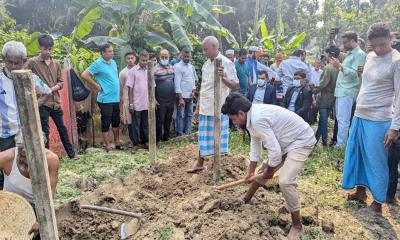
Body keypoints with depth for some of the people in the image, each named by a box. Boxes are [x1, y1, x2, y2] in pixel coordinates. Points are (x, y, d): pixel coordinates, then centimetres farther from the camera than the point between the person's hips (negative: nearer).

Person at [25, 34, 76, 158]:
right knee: (45, 132, 2)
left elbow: (60, 82, 10)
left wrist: (52, 89, -8)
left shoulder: (56, 64, 11)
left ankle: (71, 153, 27)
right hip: (41, 103, -5)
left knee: (62, 128, 14)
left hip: (55, 102, 5)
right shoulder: (32, 62, -4)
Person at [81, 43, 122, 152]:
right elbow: (84, 75, -15)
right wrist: (96, 85, -12)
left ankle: (117, 142, 31)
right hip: (105, 99, -7)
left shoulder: (113, 62, 11)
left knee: (116, 121, 16)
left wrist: (121, 93, 15)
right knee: (106, 122, 2)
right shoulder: (98, 64, -10)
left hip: (116, 98, 7)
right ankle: (107, 145, 12)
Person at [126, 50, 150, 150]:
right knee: (136, 124, 5)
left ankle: (145, 141, 25)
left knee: (146, 124, 13)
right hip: (137, 104, -4)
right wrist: (131, 103, -9)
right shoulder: (133, 71, -5)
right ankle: (135, 143, 15)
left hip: (147, 104, 4)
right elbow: (130, 88, -6)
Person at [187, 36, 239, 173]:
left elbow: (236, 86, -12)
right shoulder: (206, 64, 11)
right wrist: (197, 108, 16)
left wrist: (223, 77, -29)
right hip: (205, 109, 6)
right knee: (203, 137, 14)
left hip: (218, 109, -6)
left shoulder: (226, 63, -9)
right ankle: (199, 164, 27)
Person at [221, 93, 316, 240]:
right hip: (288, 141, 10)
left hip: (301, 141, -10)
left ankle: (297, 225, -2)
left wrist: (269, 172, -9)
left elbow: (275, 151, -29)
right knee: (266, 168, 22)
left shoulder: (257, 120, -32)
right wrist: (251, 171, 15)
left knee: (285, 181, -20)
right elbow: (255, 143, 10)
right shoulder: (252, 115, -1)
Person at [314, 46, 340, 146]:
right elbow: (335, 82, 8)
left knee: (323, 120, 2)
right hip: (332, 97, 7)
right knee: (323, 119, 14)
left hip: (324, 98, -7)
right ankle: (316, 138, 24)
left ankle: (324, 141, 9)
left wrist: (314, 91, -9)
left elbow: (323, 83, -21)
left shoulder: (328, 67, -18)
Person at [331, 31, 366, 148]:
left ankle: (340, 145, -6)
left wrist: (340, 66, -21)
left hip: (347, 92, -9)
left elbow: (355, 73, -18)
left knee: (343, 120, -10)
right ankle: (339, 142, 19)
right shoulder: (350, 54, 21)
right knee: (339, 119, 12)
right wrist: (339, 65, 12)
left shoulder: (359, 54, -8)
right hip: (341, 91, 9)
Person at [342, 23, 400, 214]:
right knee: (356, 155, 14)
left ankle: (377, 204, 13)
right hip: (359, 116, 7)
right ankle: (361, 191, 31)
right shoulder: (369, 57, 9)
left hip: (378, 120, -7)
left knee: (376, 162, 1)